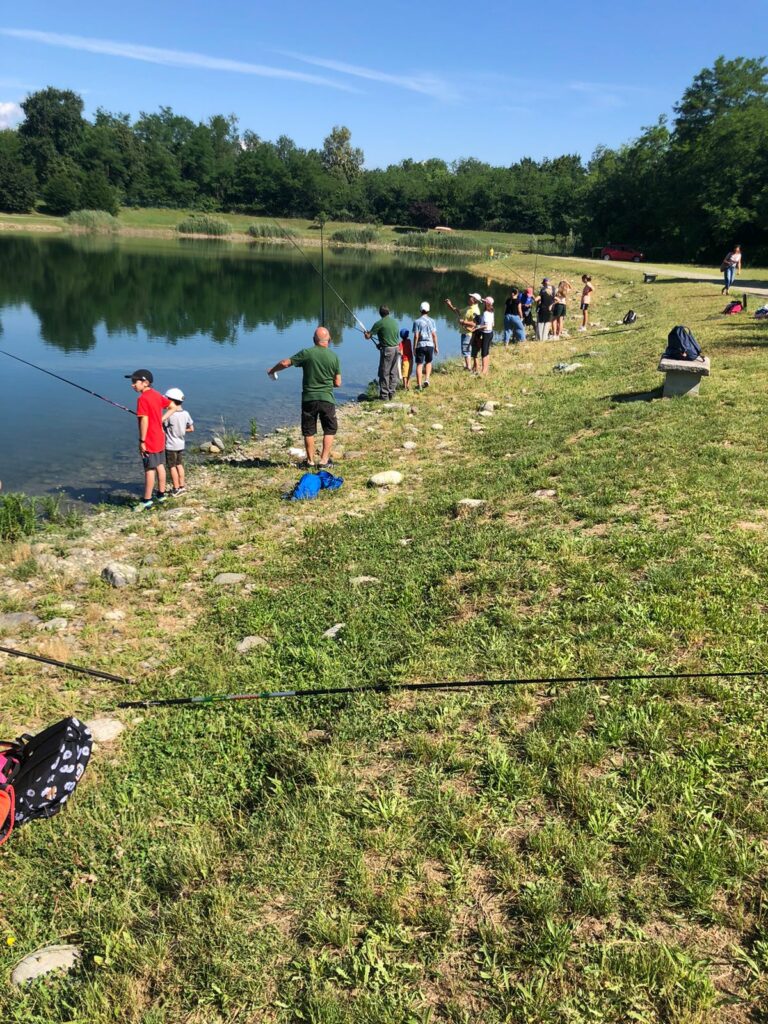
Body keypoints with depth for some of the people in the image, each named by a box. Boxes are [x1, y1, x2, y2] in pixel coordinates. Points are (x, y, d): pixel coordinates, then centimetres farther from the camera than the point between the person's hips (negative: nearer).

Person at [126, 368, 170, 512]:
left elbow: (144, 421, -22)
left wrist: (142, 441, -19)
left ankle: (147, 501, 5)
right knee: (160, 466, 15)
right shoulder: (157, 395, 6)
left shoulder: (142, 398, -19)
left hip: (149, 441, -8)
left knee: (149, 470, -2)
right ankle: (161, 494, 25)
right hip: (160, 439, 8)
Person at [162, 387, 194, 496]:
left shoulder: (169, 415, -21)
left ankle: (176, 489, 9)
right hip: (181, 445, 6)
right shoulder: (186, 414, -3)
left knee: (172, 467, 4)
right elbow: (191, 429, 5)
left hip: (170, 446, -6)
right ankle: (182, 486, 23)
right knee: (179, 465, 18)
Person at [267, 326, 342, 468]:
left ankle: (310, 460, 19)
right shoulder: (334, 357, -3)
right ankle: (324, 460, 8)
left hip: (308, 399, 0)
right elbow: (338, 383, -1)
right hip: (327, 399, 0)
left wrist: (272, 370, 14)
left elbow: (285, 363, -4)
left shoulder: (306, 353, -7)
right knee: (329, 430, 14)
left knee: (309, 431, 13)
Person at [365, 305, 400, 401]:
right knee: (393, 373, 11)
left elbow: (368, 336, -7)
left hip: (387, 350, -6)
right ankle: (391, 393, 17)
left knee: (384, 373, 1)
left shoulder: (379, 323, -10)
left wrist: (366, 333, 18)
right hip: (396, 349, 6)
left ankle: (384, 395, 3)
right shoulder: (394, 321, 9)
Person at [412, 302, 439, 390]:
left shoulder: (417, 322, -6)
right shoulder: (431, 321, 2)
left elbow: (416, 336, -9)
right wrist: (436, 346, 8)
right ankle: (427, 379, 6)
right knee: (428, 362, 22)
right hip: (430, 344, 2)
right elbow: (434, 334, 1)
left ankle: (419, 385, 2)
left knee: (419, 364, 3)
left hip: (420, 345, -2)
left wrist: (414, 348, -4)